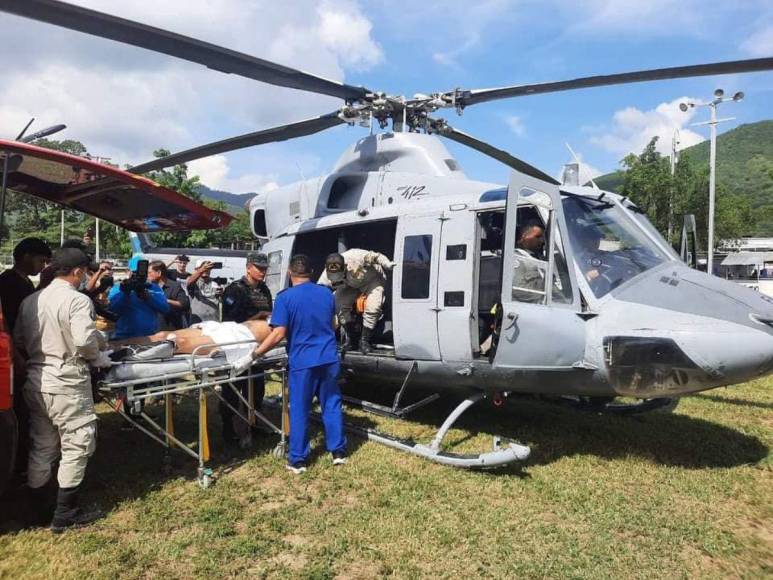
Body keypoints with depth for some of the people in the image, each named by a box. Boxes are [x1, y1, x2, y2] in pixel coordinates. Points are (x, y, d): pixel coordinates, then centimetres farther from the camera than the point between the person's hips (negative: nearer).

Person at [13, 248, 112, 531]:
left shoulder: (30, 300, 8)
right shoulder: (77, 300, -15)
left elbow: (18, 340, 12)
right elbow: (85, 340, -23)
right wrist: (98, 358, -5)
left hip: (35, 381, 8)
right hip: (66, 383, -8)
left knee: (41, 447, 17)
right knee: (75, 445, 5)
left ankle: (39, 509, 28)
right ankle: (65, 513, 12)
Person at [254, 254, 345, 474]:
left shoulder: (285, 297, -10)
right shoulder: (326, 293, 7)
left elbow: (278, 334, -15)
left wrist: (256, 352, -5)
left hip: (302, 361, -4)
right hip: (329, 358, 4)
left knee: (299, 411, 6)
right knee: (332, 405, 13)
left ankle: (297, 460, 14)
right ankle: (338, 452, 21)